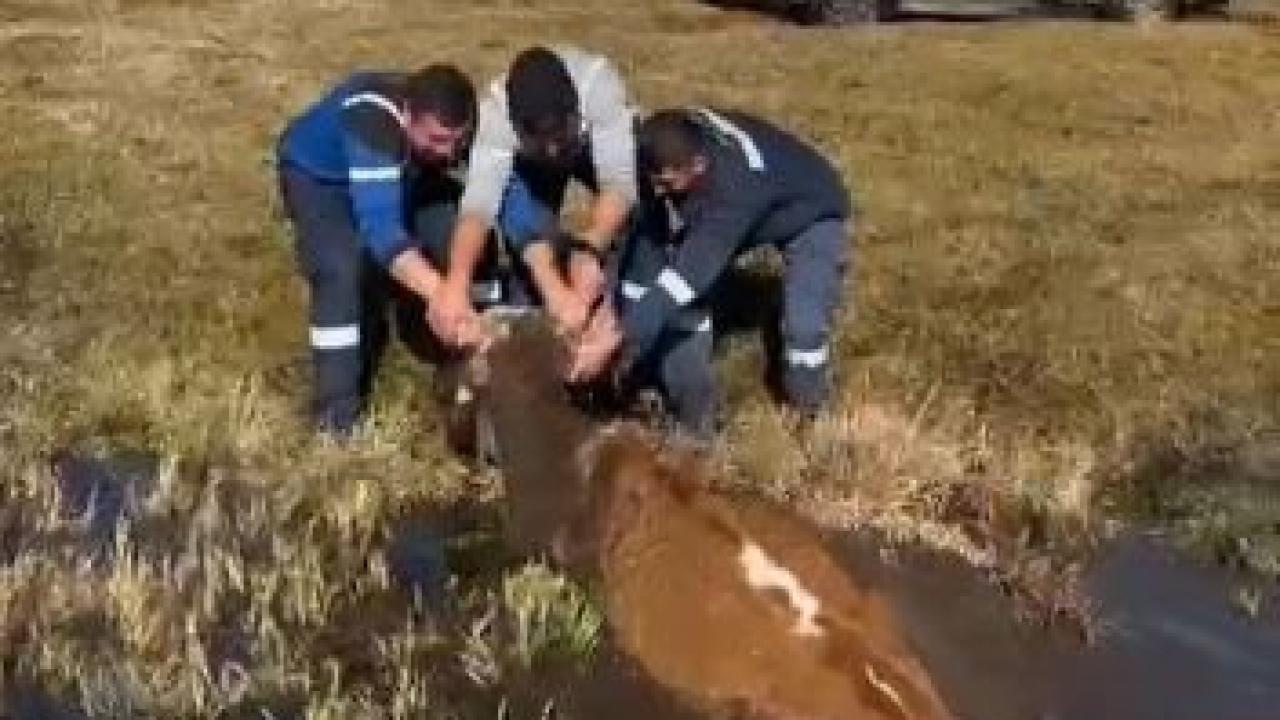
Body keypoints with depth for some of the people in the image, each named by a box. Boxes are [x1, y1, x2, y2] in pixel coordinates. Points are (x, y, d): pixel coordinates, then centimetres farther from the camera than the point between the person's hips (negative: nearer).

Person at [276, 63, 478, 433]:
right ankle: (336, 405, -17)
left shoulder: (467, 125, -29)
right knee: (342, 268, -29)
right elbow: (380, 225, -53)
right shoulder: (374, 121, -45)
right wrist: (440, 294, -65)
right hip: (318, 175, -5)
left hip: (403, 172, 5)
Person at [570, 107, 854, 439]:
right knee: (679, 294, -11)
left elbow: (690, 270, -48)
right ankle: (694, 410, 3)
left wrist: (619, 338, -49)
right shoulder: (673, 155, -28)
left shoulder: (734, 184, -46)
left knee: (804, 326, -25)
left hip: (811, 215, -6)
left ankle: (809, 415, 4)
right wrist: (617, 315, -22)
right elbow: (650, 236, -17)